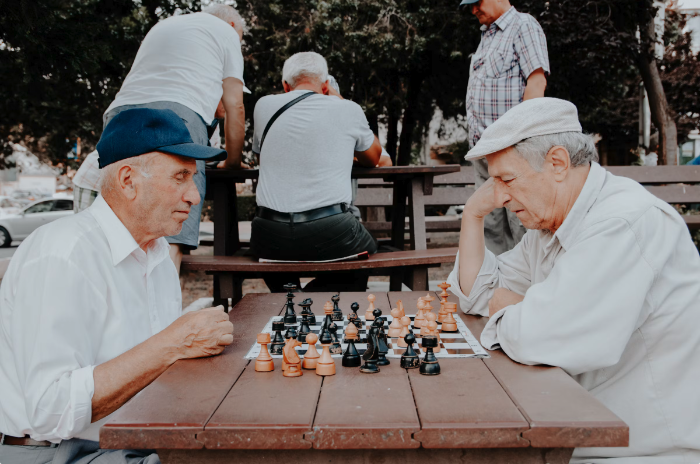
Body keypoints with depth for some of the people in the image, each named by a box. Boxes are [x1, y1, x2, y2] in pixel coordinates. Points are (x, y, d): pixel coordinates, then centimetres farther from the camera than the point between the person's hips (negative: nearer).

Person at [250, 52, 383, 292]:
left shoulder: (264, 105, 6)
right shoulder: (349, 110, 1)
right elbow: (373, 159, 20)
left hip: (270, 238, 4)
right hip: (330, 233, -3)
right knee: (369, 250, 29)